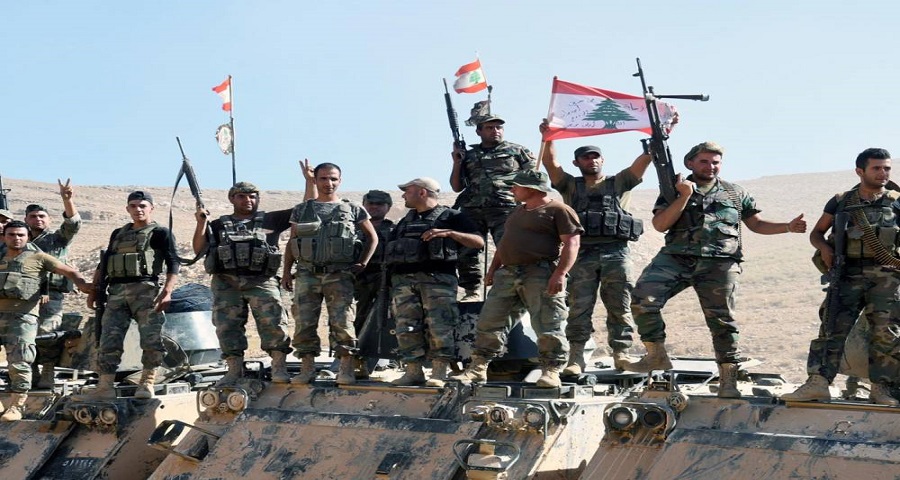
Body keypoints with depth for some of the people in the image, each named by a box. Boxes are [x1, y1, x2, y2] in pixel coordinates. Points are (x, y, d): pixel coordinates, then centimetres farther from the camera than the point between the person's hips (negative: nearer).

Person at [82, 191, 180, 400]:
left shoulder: (160, 233, 6)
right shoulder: (118, 234, 24)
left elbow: (173, 264, -3)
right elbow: (103, 264, 27)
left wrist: (167, 292, -16)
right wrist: (93, 290, 17)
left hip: (146, 290, -4)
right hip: (117, 293, 5)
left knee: (152, 338, -12)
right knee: (109, 341, -4)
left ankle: (147, 383, -3)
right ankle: (105, 386, -4)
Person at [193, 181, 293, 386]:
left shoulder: (270, 220, 17)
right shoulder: (219, 225, 21)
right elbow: (198, 249, 13)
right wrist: (201, 223, 0)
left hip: (262, 282, -2)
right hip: (226, 282, 2)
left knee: (273, 322, -15)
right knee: (227, 325, -2)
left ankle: (279, 368, -13)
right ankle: (234, 370, 6)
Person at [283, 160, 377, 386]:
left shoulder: (352, 209, 7)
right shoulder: (302, 210, 13)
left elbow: (372, 237, 14)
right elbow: (291, 243, 16)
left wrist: (363, 263, 3)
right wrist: (286, 272, 9)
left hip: (339, 276, -2)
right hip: (306, 275, 2)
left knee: (342, 323, -7)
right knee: (304, 323, 0)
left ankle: (346, 369, -3)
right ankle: (307, 369, 8)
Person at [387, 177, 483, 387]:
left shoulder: (451, 217, 7)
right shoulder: (405, 222, 26)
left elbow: (479, 242, -2)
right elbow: (391, 253, 26)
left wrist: (449, 233, -13)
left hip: (437, 279, -6)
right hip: (404, 280, 6)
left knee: (439, 327, -12)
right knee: (407, 328, 0)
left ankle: (439, 374, -9)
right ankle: (413, 372, 5)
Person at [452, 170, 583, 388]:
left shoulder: (559, 210, -4)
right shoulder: (518, 211, 25)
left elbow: (571, 243, -12)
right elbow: (505, 242, 30)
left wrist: (560, 274, -21)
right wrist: (493, 269, 21)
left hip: (541, 275, -8)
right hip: (508, 274, 8)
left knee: (547, 326, -8)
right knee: (488, 322, 4)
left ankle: (551, 371, -1)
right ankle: (477, 369, 10)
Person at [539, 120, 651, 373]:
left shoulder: (620, 183, 16)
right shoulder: (570, 186, 17)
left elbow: (643, 160, 7)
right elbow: (550, 162, 5)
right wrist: (548, 137, -7)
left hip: (616, 254, 0)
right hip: (582, 254, 0)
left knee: (620, 308, 1)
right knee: (579, 308, -3)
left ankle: (621, 355, 7)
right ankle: (576, 357, -1)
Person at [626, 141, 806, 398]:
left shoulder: (735, 193, 19)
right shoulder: (674, 189, 14)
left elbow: (757, 223, 23)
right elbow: (660, 225, 1)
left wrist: (788, 227, 8)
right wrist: (685, 196, -7)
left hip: (719, 264, 0)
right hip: (675, 258, 0)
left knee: (722, 321, -3)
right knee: (642, 299, -17)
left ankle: (728, 380, 5)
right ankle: (656, 355, -2)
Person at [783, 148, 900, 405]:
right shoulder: (841, 202, 11)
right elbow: (816, 233, 19)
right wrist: (824, 247, -2)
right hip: (848, 275, 1)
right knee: (832, 328, -7)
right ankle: (818, 383, -11)